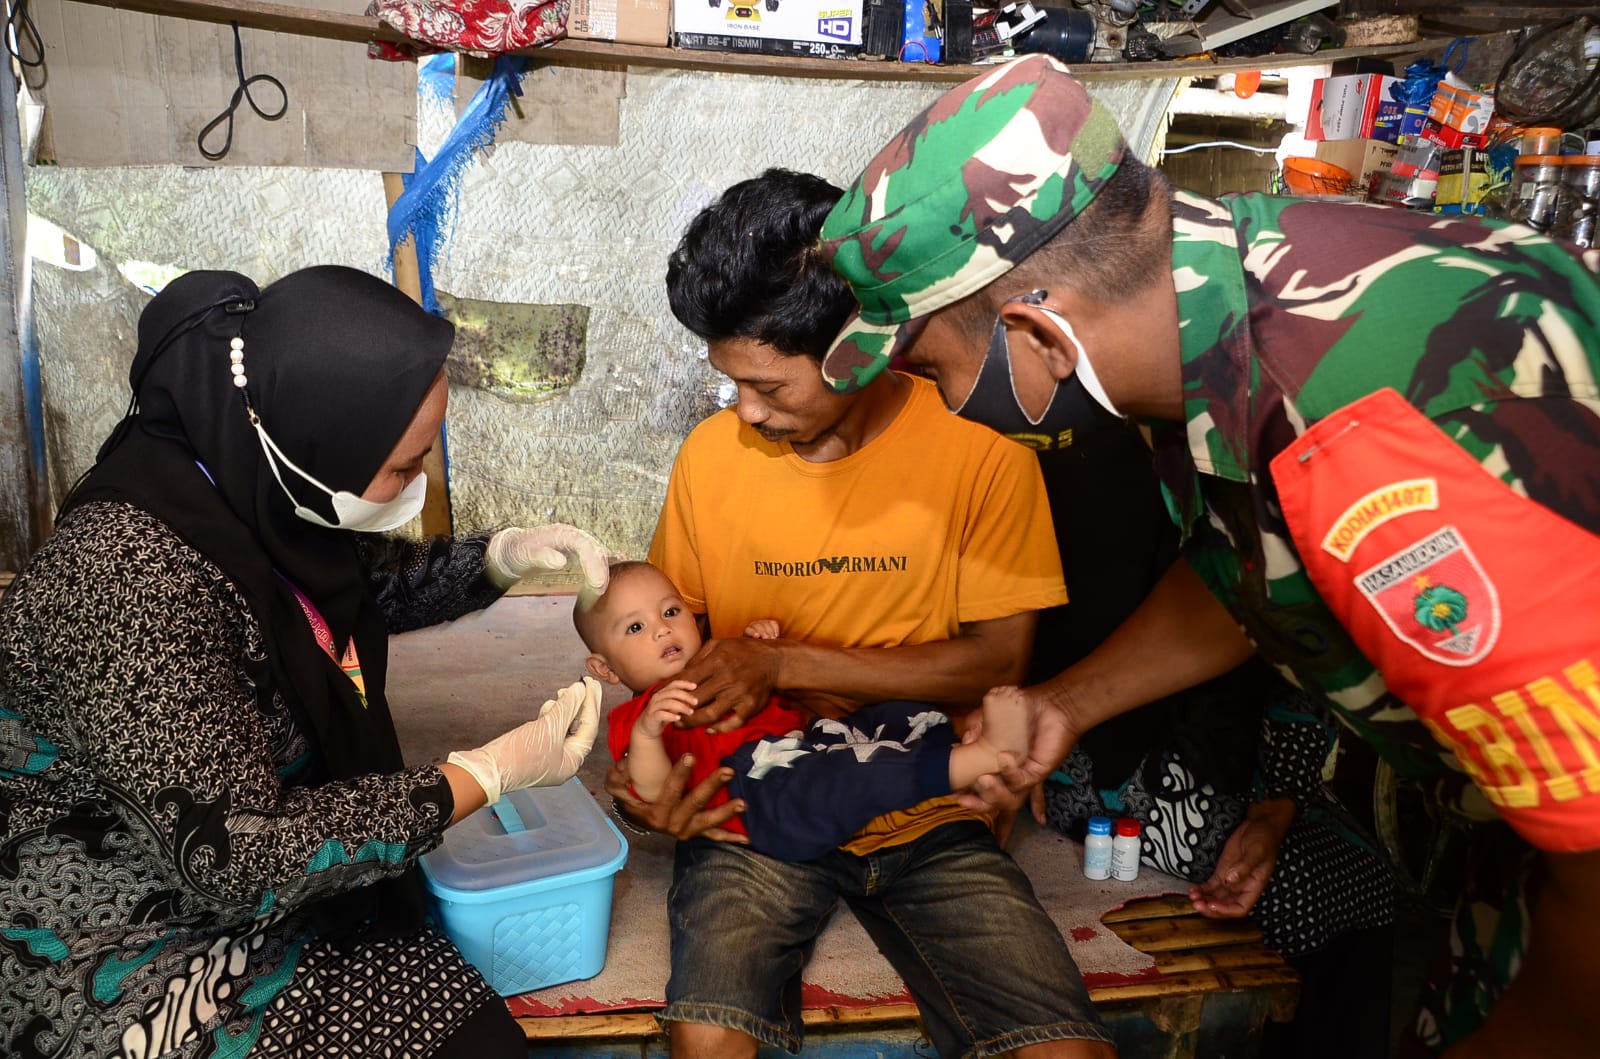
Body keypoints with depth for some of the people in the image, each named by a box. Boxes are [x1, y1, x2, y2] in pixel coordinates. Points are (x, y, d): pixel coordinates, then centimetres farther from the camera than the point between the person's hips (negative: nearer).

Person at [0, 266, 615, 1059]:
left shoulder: (255, 485, -6)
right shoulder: (135, 577, -31)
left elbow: (365, 586, 15)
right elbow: (242, 856, -28)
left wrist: (500, 557, -2)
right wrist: (493, 772, -23)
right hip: (127, 948, -7)